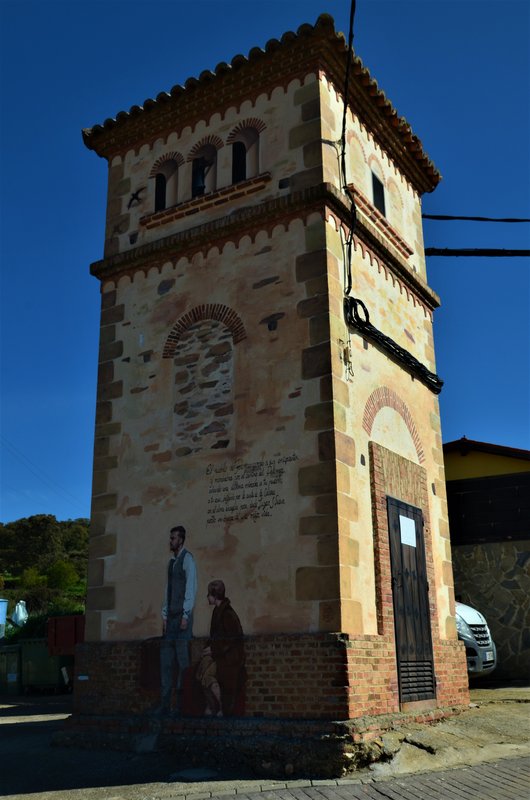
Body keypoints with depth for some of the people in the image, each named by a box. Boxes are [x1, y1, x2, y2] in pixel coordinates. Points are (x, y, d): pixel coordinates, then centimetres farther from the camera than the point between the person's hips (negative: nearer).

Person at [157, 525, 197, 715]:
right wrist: (164, 615, 11)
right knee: (165, 660, 5)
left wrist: (185, 616, -15)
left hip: (183, 615, -7)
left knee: (182, 659, -4)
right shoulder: (171, 561, 16)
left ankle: (182, 704, 2)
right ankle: (164, 704, 9)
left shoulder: (187, 558, -6)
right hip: (171, 616, 7)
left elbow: (191, 588, -11)